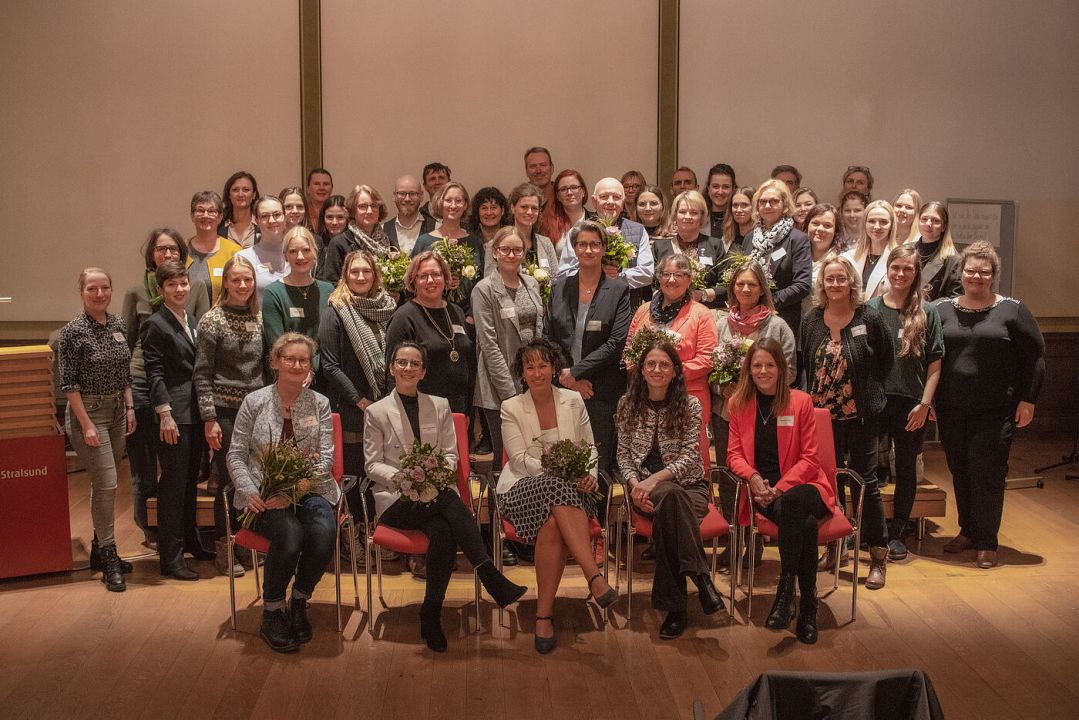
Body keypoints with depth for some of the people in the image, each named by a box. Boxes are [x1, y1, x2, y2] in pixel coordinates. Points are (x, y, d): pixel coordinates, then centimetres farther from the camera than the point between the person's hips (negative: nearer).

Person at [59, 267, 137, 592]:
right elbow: (69, 383, -13)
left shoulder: (117, 324, 7)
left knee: (105, 484, 13)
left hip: (117, 411, 6)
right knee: (106, 484, -9)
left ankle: (100, 551, 25)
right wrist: (87, 424, -16)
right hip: (88, 412, -6)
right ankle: (108, 559, 1)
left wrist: (130, 407, 8)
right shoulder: (72, 331, -12)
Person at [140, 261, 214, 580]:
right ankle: (170, 558, 3)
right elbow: (154, 374, -12)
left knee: (190, 481, 18)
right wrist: (165, 415, -17)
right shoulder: (155, 325, -9)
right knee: (173, 484, -4)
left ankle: (190, 540, 32)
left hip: (195, 412, 8)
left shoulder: (191, 320, 14)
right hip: (174, 415, -8)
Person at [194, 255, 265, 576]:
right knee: (230, 480, -2)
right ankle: (223, 549, 12)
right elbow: (202, 374, -5)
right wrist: (209, 419, -10)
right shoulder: (212, 320, -4)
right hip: (226, 411, -4)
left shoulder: (260, 318, 8)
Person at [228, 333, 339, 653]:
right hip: (264, 495, -1)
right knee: (290, 535, -33)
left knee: (324, 531, -31)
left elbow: (325, 459, 0)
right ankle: (272, 612, -10)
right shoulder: (255, 401, 5)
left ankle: (299, 603, -5)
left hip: (309, 491, 2)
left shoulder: (319, 404, 7)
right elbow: (236, 454, 5)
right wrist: (249, 491, -13)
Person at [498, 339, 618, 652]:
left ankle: (544, 613, -31)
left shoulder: (573, 401, 12)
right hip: (524, 487, -1)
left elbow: (589, 447, 14)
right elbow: (520, 459, -5)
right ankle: (595, 577, -43)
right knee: (557, 487, -38)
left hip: (569, 486, 1)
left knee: (553, 524, -35)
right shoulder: (511, 408, 5)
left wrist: (589, 473, -9)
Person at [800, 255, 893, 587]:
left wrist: (868, 388, 2)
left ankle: (878, 556, 9)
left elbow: (887, 360, 4)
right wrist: (815, 395, 8)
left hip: (860, 414, -3)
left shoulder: (869, 319, -6)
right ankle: (834, 546, 24)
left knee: (864, 482, 0)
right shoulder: (812, 320, 3)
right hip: (822, 413, 3)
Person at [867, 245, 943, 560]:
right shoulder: (870, 309, 2)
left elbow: (934, 364, -1)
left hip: (910, 403, 0)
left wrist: (924, 403, -8)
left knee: (906, 467, 9)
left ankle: (897, 532, 21)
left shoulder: (927, 313, 0)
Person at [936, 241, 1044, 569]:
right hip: (952, 408, 3)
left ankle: (986, 542, 6)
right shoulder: (942, 309, 6)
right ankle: (968, 530, 25)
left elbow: (1035, 355, 1)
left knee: (987, 473, -4)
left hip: (995, 410, -3)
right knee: (960, 470, 10)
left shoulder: (1012, 310, -1)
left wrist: (1028, 400, -4)